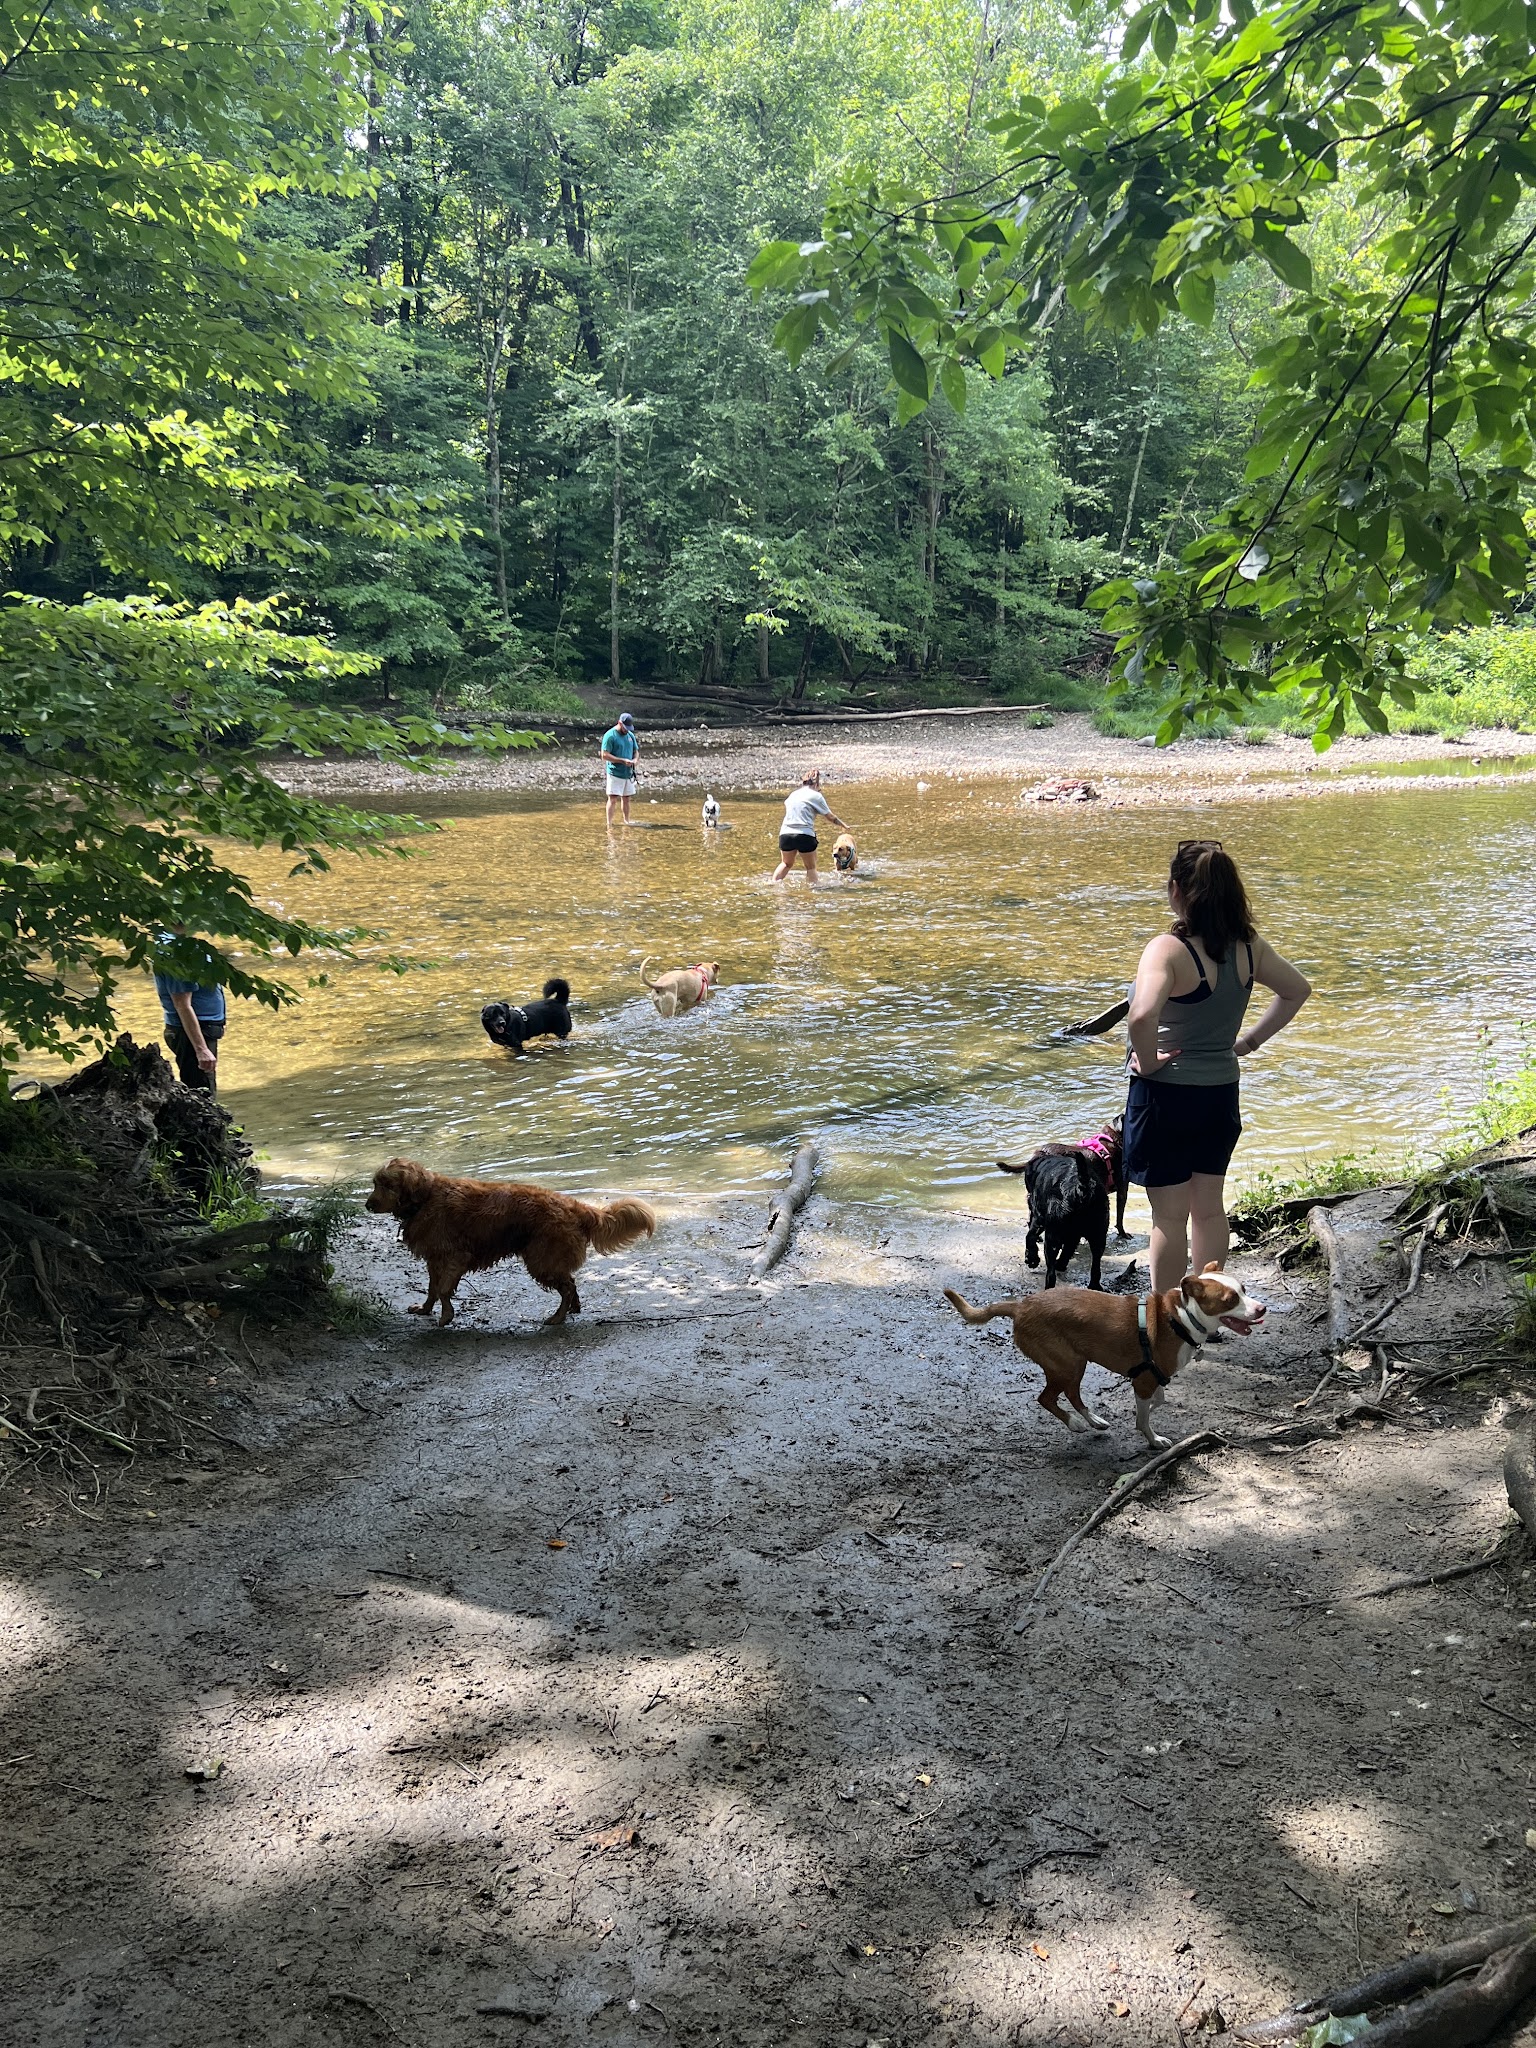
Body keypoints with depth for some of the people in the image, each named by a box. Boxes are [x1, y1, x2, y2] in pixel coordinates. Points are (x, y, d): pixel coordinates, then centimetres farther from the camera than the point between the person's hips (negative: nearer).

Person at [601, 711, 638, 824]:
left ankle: (626, 822, 23)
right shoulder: (610, 735, -10)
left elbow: (636, 751, 21)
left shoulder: (630, 735, 11)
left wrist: (634, 760, -3)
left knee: (626, 798, 13)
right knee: (613, 799, -10)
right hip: (615, 773, -7)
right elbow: (605, 755, -15)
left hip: (628, 773, 7)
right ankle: (610, 823, -8)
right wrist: (623, 761, -19)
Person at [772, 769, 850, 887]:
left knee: (786, 863, 23)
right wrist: (844, 826, 19)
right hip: (805, 835, -5)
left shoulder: (793, 794, 15)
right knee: (811, 867, 9)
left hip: (785, 833, 5)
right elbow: (830, 817, 4)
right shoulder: (816, 796, 0)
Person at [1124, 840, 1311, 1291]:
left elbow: (1141, 1017, -39)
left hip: (1166, 1094, -6)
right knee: (1209, 1208, 19)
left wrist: (1149, 1062, -21)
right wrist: (1250, 1041, 13)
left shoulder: (1169, 949, -23)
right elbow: (1298, 989, 14)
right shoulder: (1248, 946, -2)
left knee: (1170, 1216, 5)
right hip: (1222, 1091, 6)